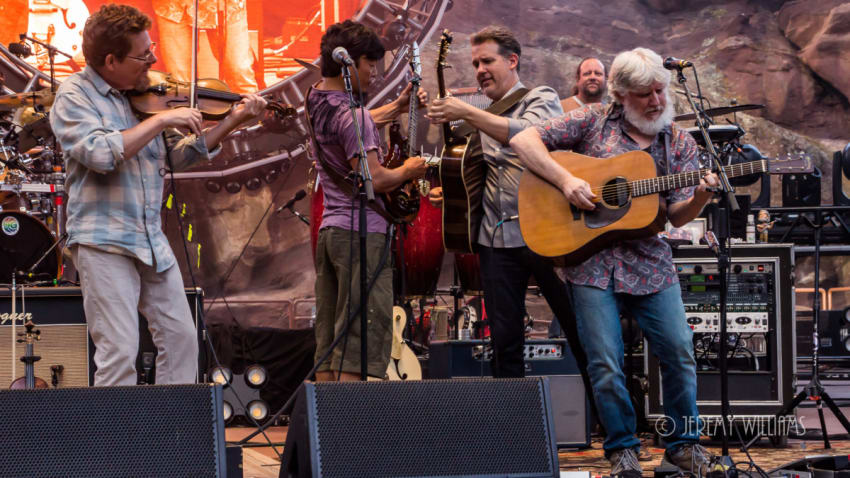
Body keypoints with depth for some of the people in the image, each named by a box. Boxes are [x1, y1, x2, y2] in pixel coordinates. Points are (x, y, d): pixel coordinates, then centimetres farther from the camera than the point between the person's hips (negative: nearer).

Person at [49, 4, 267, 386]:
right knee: (120, 350, -12)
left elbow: (177, 157, 16)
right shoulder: (75, 96, -7)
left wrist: (231, 122, 8)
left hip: (152, 241, 7)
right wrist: (162, 120, -19)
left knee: (181, 339, 9)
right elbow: (100, 153, -24)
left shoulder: (144, 95, 11)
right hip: (103, 241, -7)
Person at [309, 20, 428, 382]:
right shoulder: (351, 115, -17)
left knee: (329, 340, 10)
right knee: (362, 338, -9)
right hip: (363, 233, -9)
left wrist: (397, 107, 21)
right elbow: (374, 179, -23)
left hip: (330, 229, 9)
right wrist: (407, 171, -5)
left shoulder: (318, 99, 11)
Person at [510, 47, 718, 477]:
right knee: (605, 364, -3)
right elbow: (523, 140, -4)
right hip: (592, 261, -2)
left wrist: (700, 198, -19)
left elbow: (677, 215, 3)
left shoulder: (679, 144, 8)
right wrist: (565, 180, -16)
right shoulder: (593, 122, 1)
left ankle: (683, 442, 17)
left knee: (680, 352, -1)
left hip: (650, 261, 2)